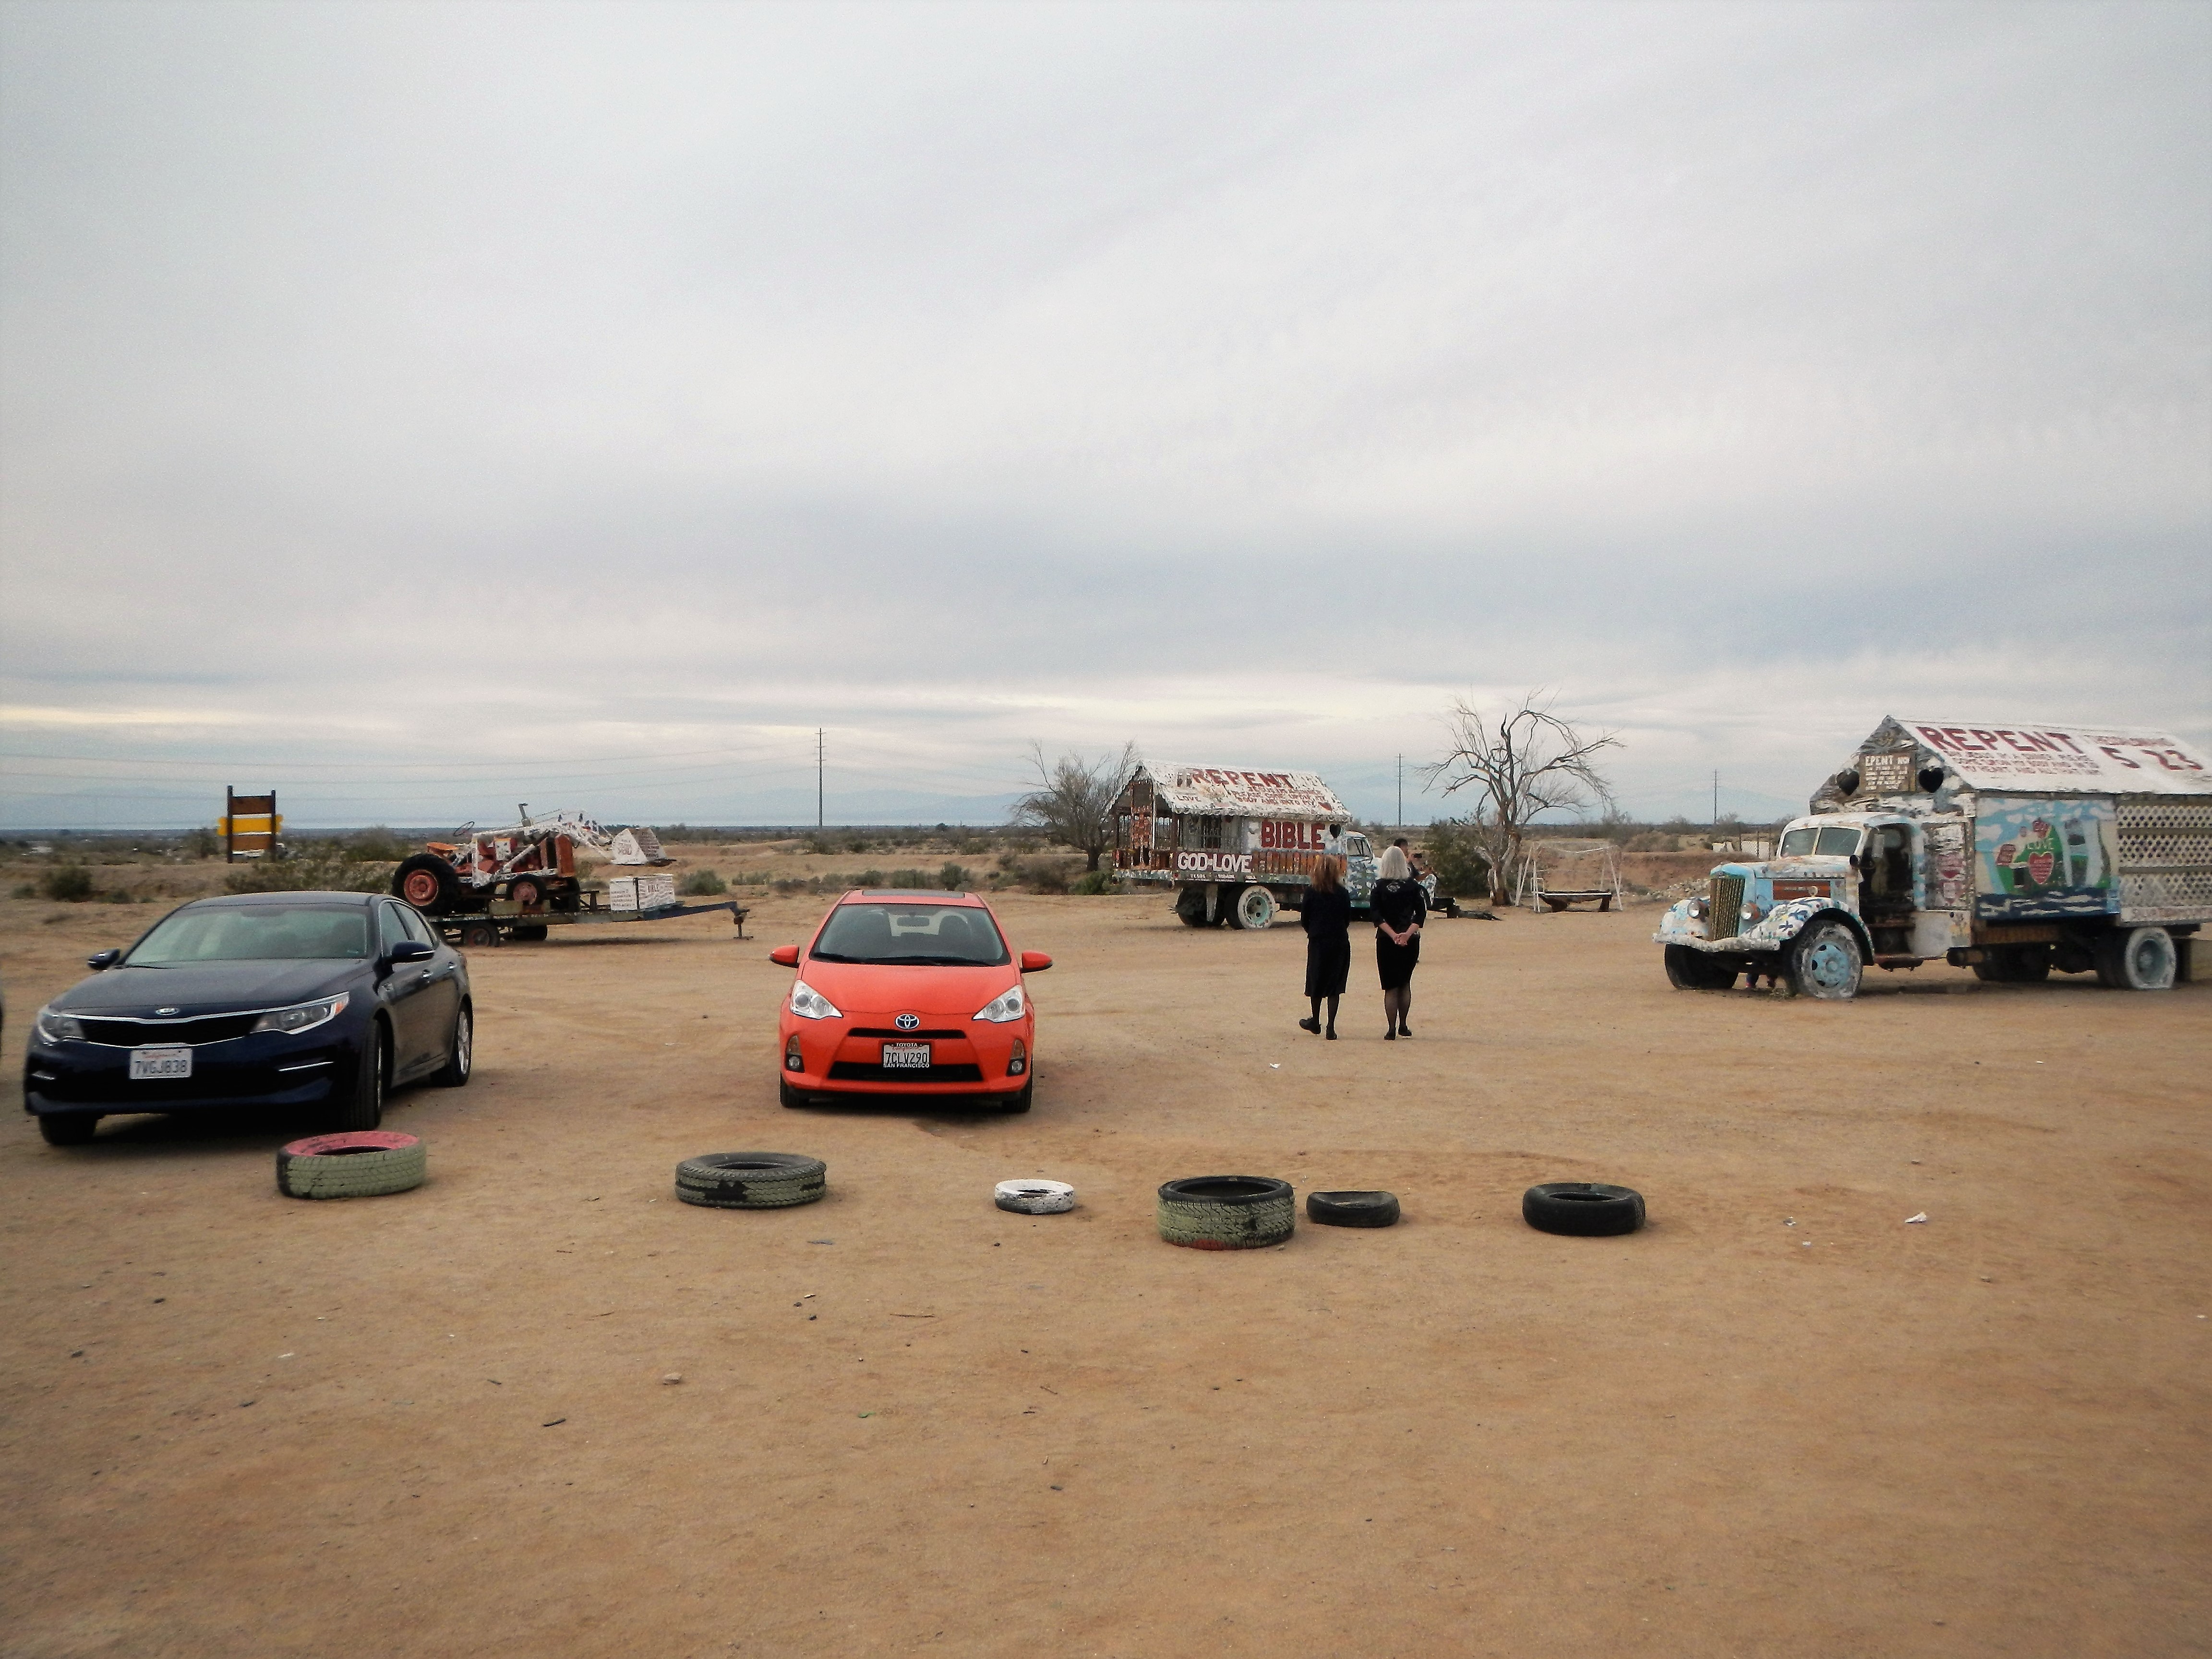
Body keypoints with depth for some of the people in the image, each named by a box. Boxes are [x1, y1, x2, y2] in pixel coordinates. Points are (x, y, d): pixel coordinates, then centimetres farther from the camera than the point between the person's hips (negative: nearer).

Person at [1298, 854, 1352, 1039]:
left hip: (1318, 942, -1)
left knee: (1316, 982, 14)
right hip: (1340, 943, 1)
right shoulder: (1343, 893, -2)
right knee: (1335, 983, 4)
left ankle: (1315, 1022, 27)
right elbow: (1348, 919, 4)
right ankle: (1331, 1028, 0)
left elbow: (1304, 919, -2)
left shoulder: (1312, 892, -8)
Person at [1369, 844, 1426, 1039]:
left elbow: (1376, 914, -12)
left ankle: (1391, 1030, -2)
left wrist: (1393, 935, -17)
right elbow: (1421, 913, -7)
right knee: (1405, 983, 18)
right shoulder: (1413, 885, 0)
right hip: (1411, 942, 2)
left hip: (1386, 941, -2)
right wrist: (1407, 934, -15)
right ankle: (1403, 1026, 22)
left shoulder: (1380, 886, -4)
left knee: (1391, 987, 3)